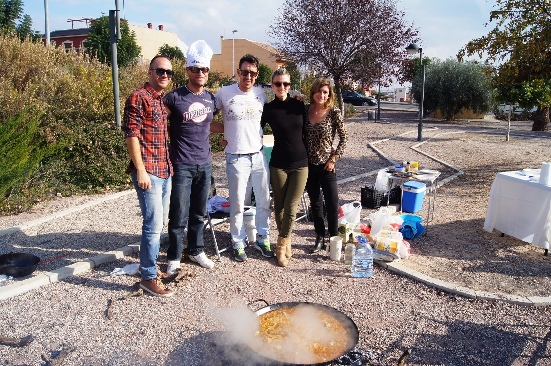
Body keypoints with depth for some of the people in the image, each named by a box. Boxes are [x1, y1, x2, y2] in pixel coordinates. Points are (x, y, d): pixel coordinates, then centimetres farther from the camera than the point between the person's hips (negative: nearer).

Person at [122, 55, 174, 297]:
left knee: (160, 222, 15)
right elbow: (131, 135, -14)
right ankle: (148, 277, 3)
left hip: (165, 171, 9)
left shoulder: (163, 101, 18)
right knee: (154, 224, -8)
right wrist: (140, 170, -18)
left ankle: (149, 264, 29)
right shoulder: (138, 98, -7)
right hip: (148, 172, -9)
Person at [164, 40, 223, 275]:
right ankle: (174, 258, 15)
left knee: (199, 213, 15)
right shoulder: (174, 97, -8)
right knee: (179, 215, 0)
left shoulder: (211, 99, 9)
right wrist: (167, 158, -9)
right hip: (182, 166, -5)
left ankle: (196, 251, 30)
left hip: (205, 165, 5)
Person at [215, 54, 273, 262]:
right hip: (236, 158, -4)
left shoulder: (261, 94, 6)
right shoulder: (225, 93, -6)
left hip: (259, 156, 4)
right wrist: (227, 132, -4)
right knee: (237, 205, 4)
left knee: (264, 202, 12)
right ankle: (238, 244, 21)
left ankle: (262, 239, 29)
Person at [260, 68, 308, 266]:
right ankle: (285, 241, 27)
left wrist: (308, 155, 14)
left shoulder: (299, 105, 3)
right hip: (278, 165, 0)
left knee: (291, 209, -3)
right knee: (279, 206, 8)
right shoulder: (268, 108, -1)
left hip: (300, 164, 1)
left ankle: (281, 246, 12)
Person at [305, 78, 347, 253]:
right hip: (308, 164, 4)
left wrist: (334, 159, -10)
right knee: (315, 202, 13)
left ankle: (333, 238, 19)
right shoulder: (305, 109, 0)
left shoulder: (334, 113, -9)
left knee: (332, 203, 2)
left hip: (325, 165, -3)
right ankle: (320, 238, 26)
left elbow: (343, 138, -4)